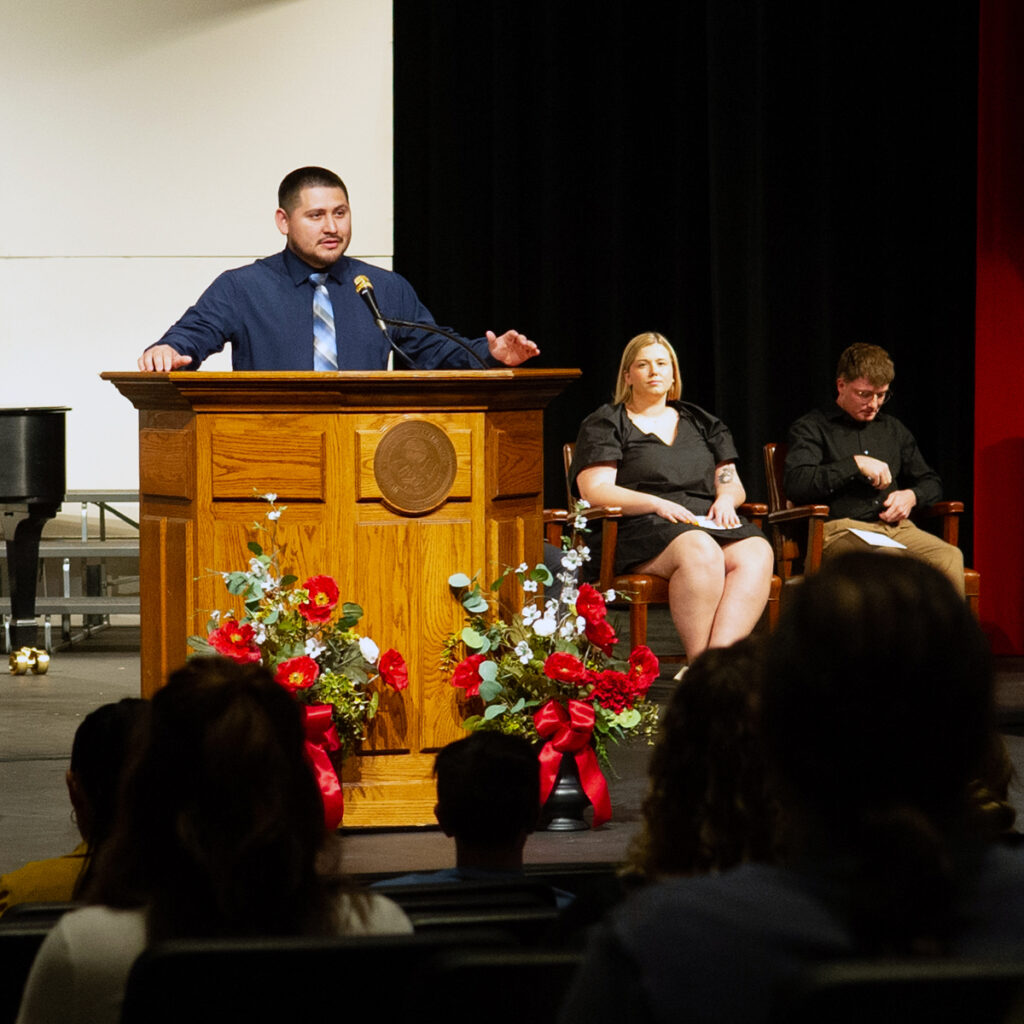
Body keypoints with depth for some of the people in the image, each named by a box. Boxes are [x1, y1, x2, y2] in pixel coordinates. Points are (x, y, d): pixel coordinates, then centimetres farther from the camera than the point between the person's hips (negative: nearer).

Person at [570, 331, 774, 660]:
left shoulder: (701, 423, 27)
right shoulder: (605, 425, 12)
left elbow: (732, 483, 25)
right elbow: (595, 491, -2)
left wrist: (726, 498, -1)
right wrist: (657, 504, -15)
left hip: (708, 522, 5)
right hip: (642, 529, -5)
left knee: (756, 554, -30)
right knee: (701, 553, -38)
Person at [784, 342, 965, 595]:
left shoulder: (893, 429, 28)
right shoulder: (811, 428, 10)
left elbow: (930, 483, 34)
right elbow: (796, 484, -8)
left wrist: (911, 496, 10)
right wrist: (856, 464, -8)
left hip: (896, 527, 5)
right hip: (840, 528, -5)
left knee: (950, 558, -29)